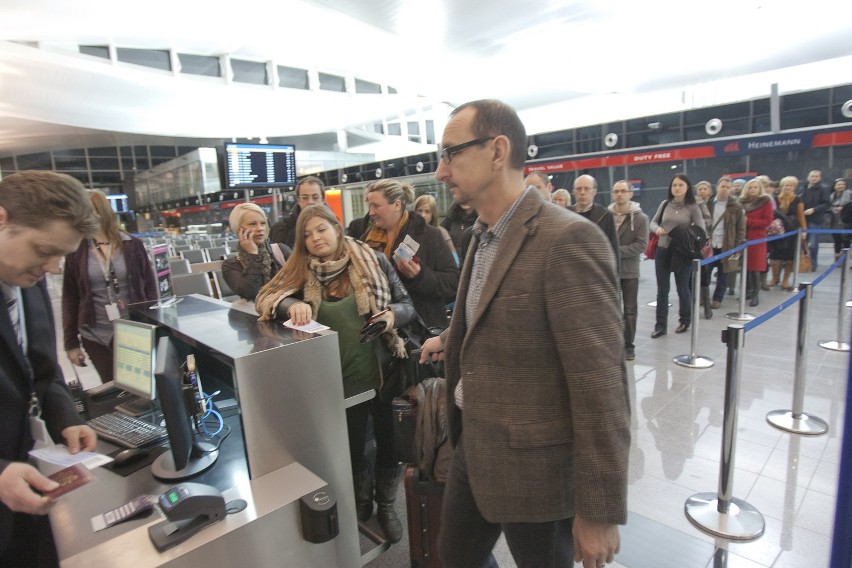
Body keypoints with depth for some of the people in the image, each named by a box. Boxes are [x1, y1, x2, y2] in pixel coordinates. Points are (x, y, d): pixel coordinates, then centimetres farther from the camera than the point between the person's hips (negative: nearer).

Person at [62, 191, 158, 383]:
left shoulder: (132, 245, -1)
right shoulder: (76, 251, 0)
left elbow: (150, 287, 2)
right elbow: (70, 299, 4)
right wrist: (71, 343, 2)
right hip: (96, 337, 0)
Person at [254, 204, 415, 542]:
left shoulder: (373, 261, -7)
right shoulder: (302, 270, -1)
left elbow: (407, 305, -3)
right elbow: (265, 297, -6)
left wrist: (392, 314, -25)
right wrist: (291, 304, -26)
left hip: (383, 371, -1)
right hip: (339, 379, 2)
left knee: (387, 441, 15)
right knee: (350, 446, 19)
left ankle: (386, 507, 42)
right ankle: (362, 502, 48)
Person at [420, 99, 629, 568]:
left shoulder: (568, 239, -23)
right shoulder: (484, 235, 6)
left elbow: (601, 384, -23)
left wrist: (600, 510, -19)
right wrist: (450, 341, 24)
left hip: (533, 467, -8)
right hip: (472, 446, 8)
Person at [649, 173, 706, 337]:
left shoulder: (693, 207, -4)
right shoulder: (665, 204, 4)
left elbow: (701, 230, -7)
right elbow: (653, 222, 9)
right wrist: (657, 229, -13)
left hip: (683, 253, -2)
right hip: (663, 251, 2)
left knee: (682, 289, 11)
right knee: (662, 290, 5)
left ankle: (684, 321, 31)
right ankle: (660, 325, 13)